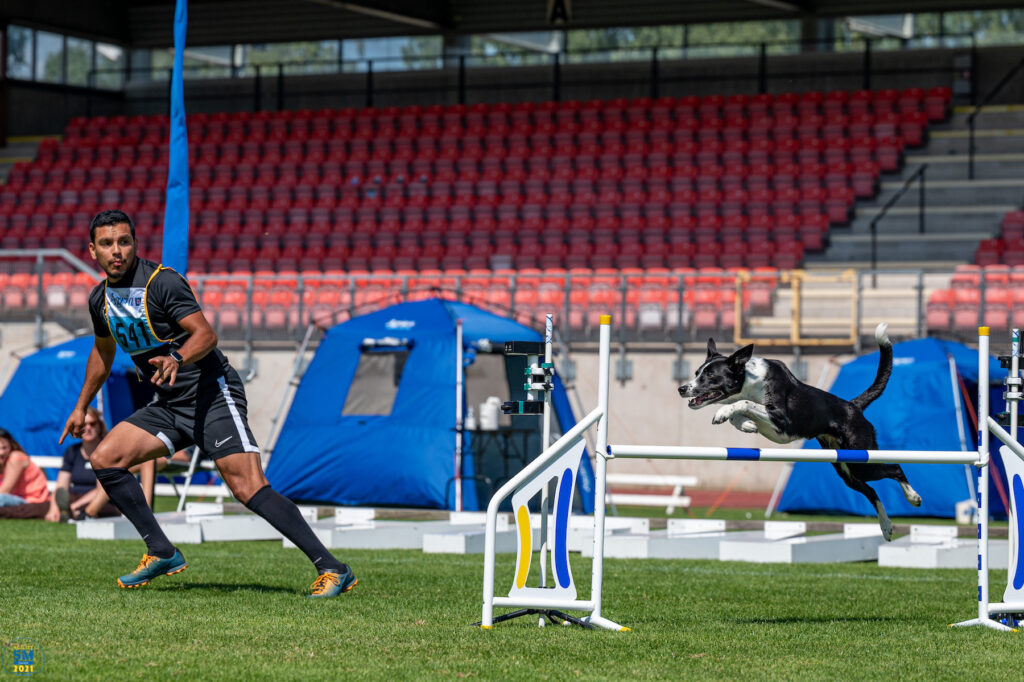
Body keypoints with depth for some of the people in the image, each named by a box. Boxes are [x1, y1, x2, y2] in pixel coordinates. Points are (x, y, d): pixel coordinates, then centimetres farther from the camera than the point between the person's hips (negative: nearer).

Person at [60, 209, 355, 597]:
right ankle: (162, 554, 4)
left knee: (249, 488, -19)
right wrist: (82, 407, 34)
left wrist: (177, 359, -40)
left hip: (212, 394, -8)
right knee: (104, 459, -3)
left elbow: (205, 333, -21)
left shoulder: (162, 281, -14)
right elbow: (103, 351, 28)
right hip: (169, 405, 8)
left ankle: (331, 569, -20)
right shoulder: (100, 299, 10)